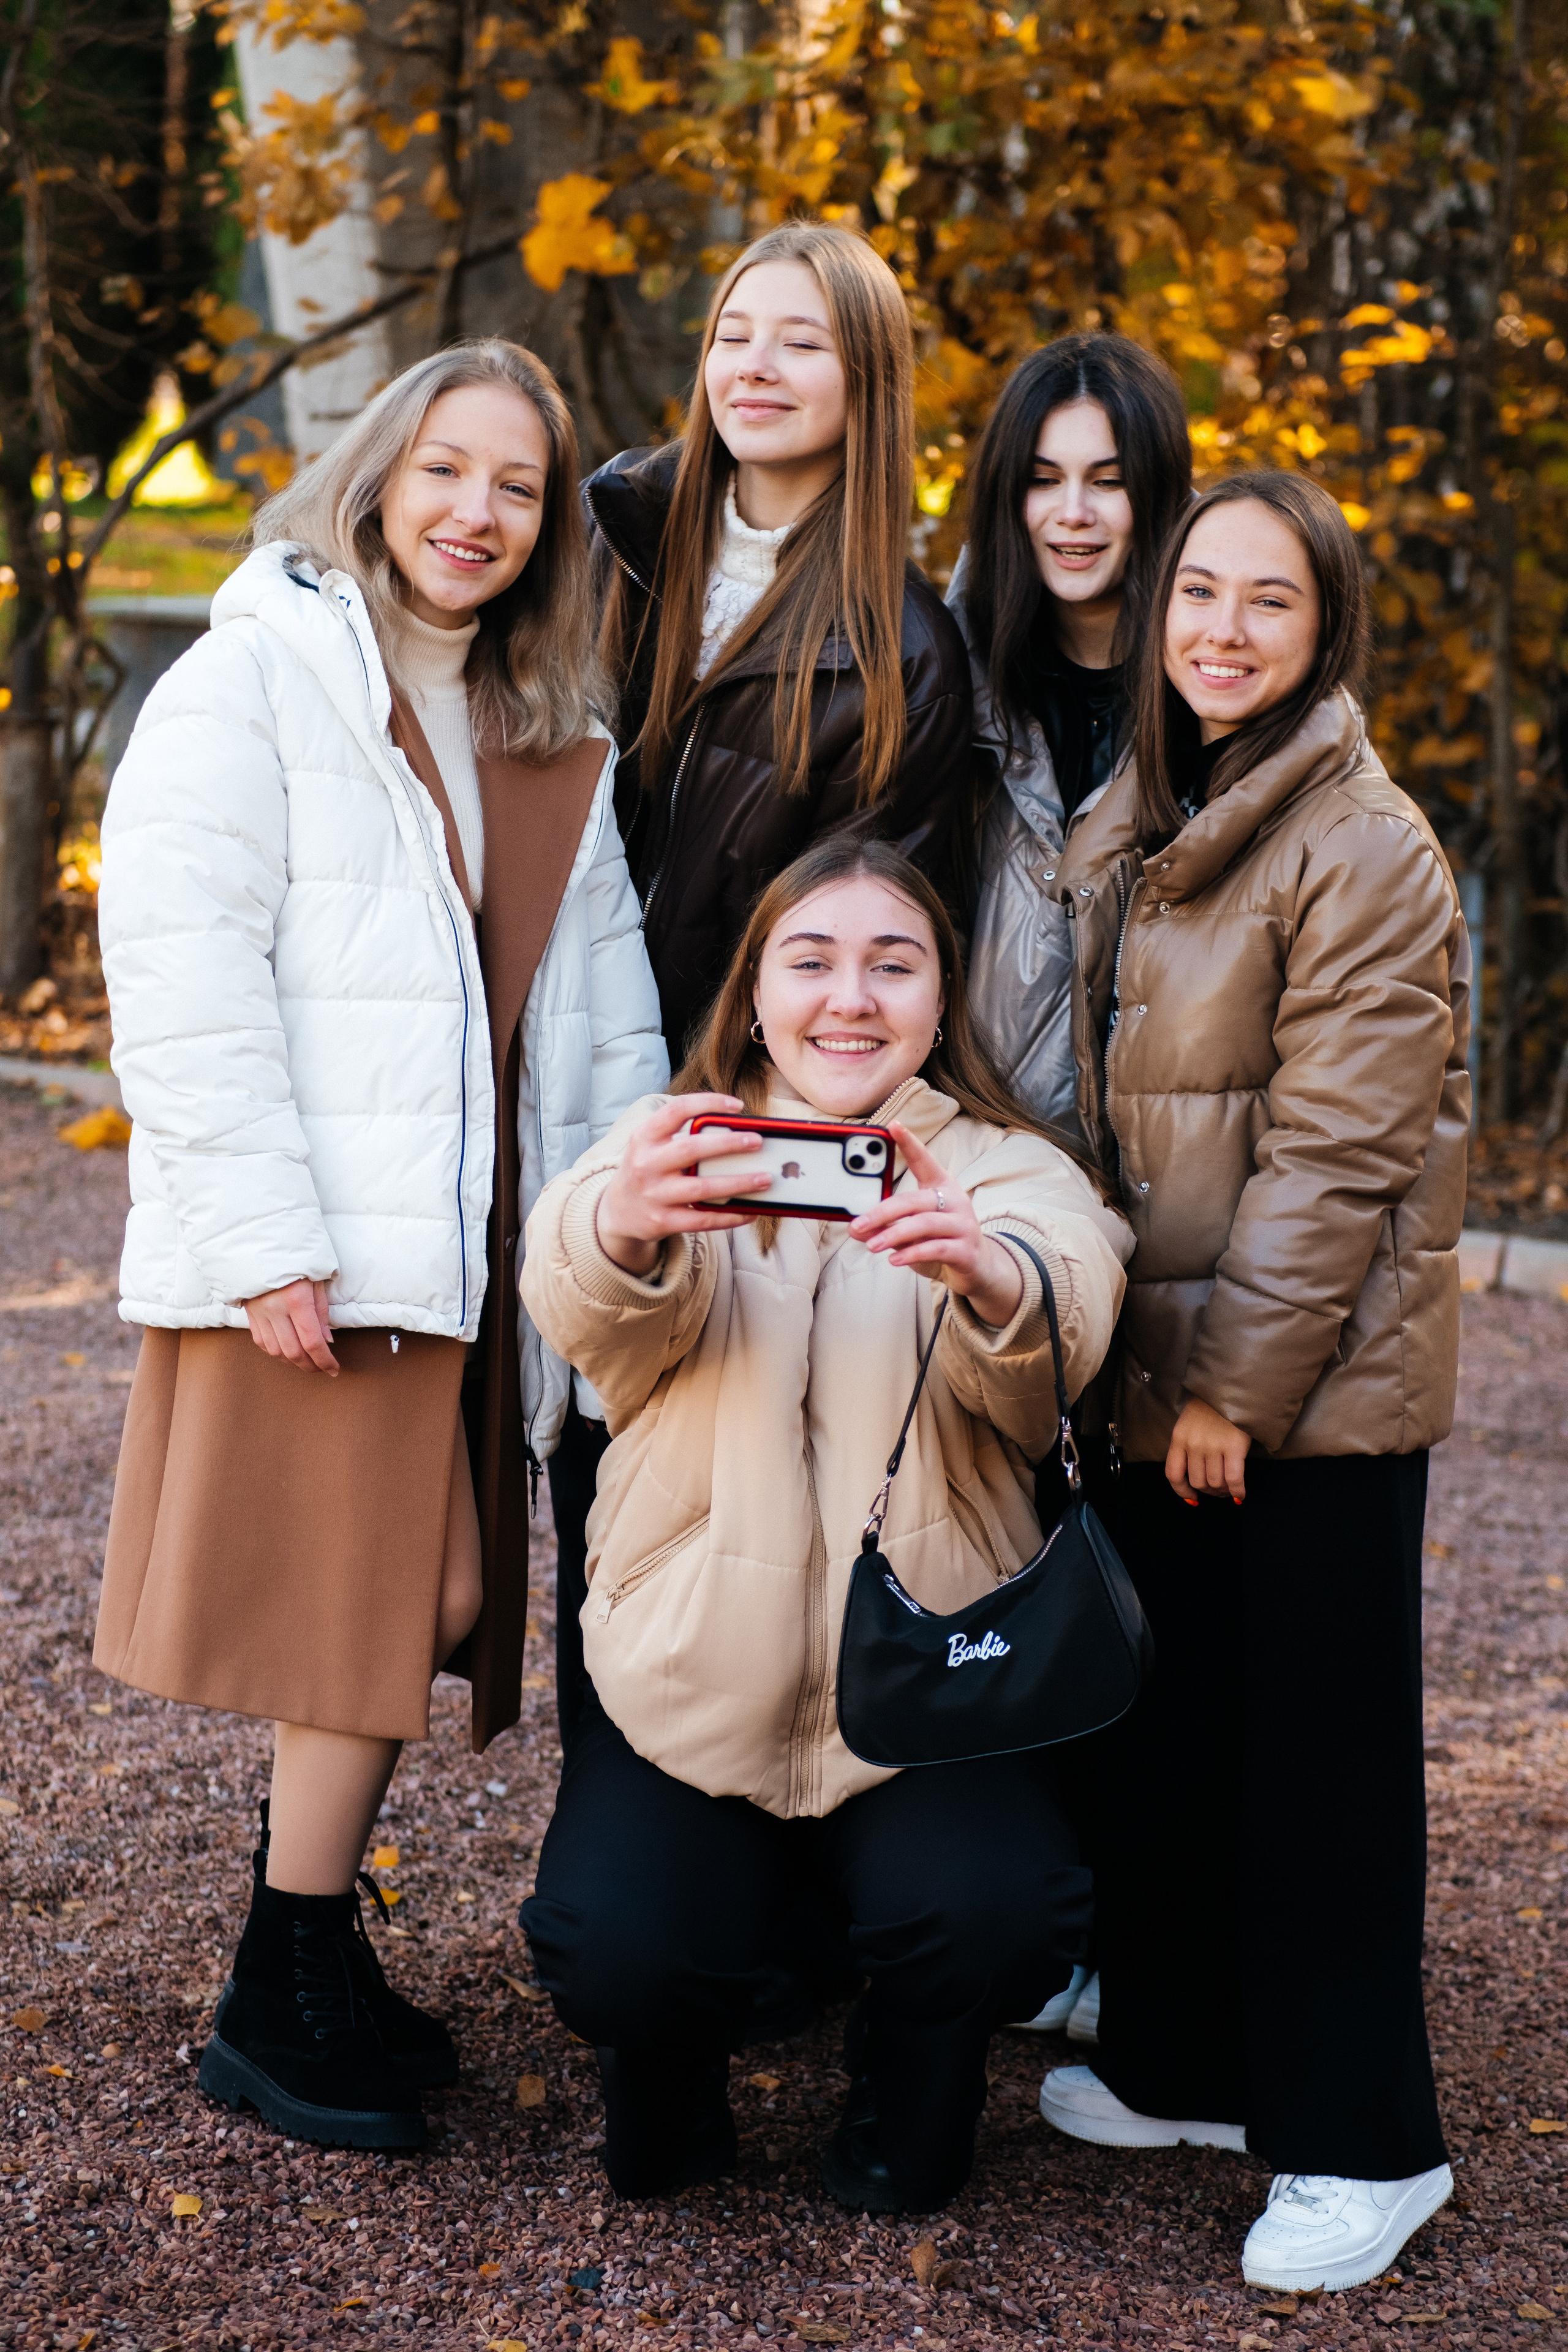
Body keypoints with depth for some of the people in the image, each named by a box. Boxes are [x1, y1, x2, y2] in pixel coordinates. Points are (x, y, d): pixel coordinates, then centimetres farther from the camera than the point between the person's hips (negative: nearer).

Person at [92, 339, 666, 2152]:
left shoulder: (556, 740, 16)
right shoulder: (256, 676, -5)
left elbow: (607, 998, 16)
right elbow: (180, 966, -13)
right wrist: (270, 1238, -19)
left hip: (463, 1245, 7)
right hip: (319, 1250, -6)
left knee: (404, 1609, 10)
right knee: (378, 1607, -4)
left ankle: (306, 1964, 24)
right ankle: (286, 2002, 11)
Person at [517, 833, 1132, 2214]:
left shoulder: (1010, 1174, 4)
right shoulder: (679, 1149, 6)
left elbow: (1069, 1320, -20)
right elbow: (586, 1308, -18)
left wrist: (988, 1273, -45)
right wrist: (624, 1228, -43)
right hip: (693, 1678, 0)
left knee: (991, 1916, -26)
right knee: (615, 1947, -23)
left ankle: (906, 2127, 10)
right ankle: (667, 2100, 15)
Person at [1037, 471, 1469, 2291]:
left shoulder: (1363, 848, -13)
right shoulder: (1125, 835, 12)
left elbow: (1335, 1155, -17)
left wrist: (1239, 1379, -16)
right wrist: (1138, 1357, 11)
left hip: (1315, 1384, -7)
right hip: (1162, 1371, 8)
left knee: (1318, 1750, 0)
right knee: (1159, 1727, 14)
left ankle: (1358, 2138, 12)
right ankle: (1180, 2062, 30)